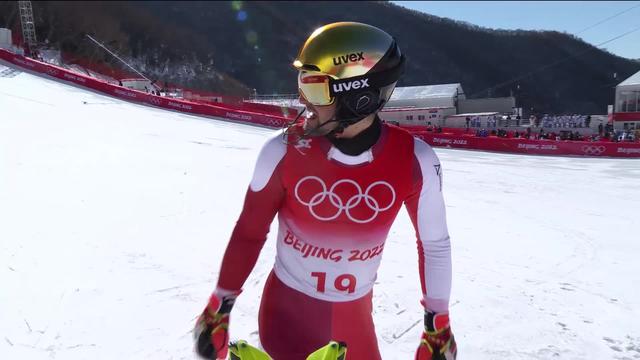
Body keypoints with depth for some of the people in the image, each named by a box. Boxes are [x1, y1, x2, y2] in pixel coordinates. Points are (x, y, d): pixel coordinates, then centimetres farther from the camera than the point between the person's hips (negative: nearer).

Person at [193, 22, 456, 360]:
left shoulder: (413, 161, -20)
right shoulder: (283, 151, -21)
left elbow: (435, 244, -5)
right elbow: (249, 232, -7)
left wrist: (439, 327, 4)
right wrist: (218, 309, 2)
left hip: (354, 315, 2)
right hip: (286, 310, -2)